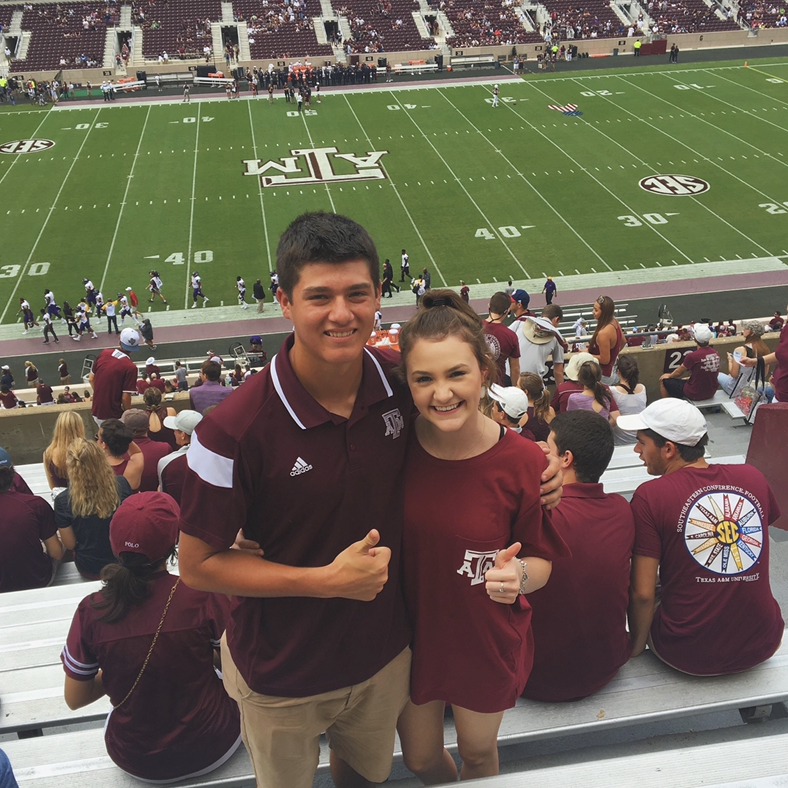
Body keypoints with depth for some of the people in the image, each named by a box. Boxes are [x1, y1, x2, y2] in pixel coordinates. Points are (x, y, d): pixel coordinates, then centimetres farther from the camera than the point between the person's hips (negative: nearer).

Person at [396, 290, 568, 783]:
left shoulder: (523, 461, -22)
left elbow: (541, 560, -8)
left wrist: (520, 576, -30)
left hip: (487, 644, -1)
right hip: (409, 637, 2)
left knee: (478, 753, 24)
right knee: (420, 759, 24)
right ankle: (443, 780, 57)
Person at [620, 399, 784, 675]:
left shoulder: (649, 496, -16)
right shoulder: (753, 477, -2)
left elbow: (642, 594, -15)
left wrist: (635, 646, 3)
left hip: (689, 655, -4)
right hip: (763, 646, 4)